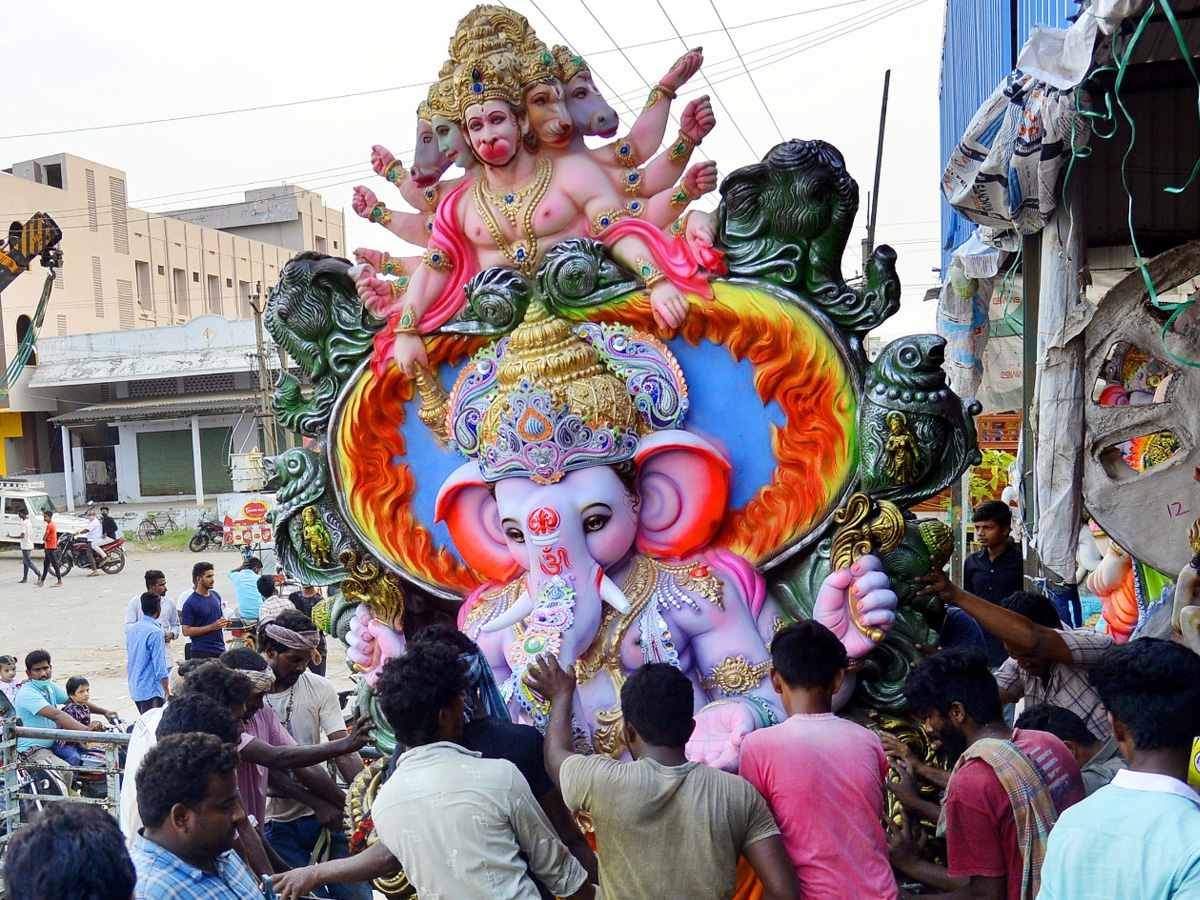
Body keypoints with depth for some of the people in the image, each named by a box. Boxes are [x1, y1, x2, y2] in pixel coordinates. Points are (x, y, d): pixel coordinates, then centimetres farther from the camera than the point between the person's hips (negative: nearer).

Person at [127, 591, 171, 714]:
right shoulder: (155, 632, -17)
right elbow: (159, 667, -17)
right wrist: (168, 692, -11)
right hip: (151, 690, -8)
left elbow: (130, 656, 17)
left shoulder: (131, 629, 7)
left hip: (134, 688, 8)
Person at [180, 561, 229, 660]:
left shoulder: (216, 595, 11)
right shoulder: (190, 603, -10)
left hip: (220, 648, 6)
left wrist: (224, 622, 3)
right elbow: (186, 631, -14)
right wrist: (212, 627, -19)